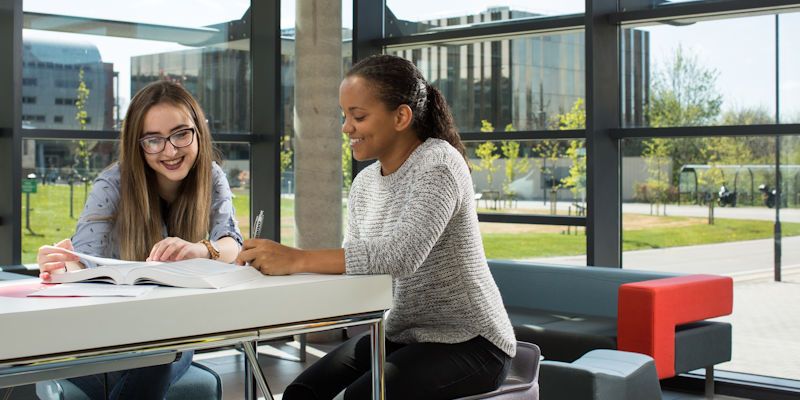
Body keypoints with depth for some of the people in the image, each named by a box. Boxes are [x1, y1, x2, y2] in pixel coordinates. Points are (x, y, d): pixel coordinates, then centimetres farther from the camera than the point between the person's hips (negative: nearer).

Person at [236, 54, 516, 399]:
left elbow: (401, 255, -34)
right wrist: (279, 261, -16)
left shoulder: (437, 164, -19)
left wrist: (296, 259, -37)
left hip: (467, 342, -7)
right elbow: (355, 265, 2)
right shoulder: (364, 182, 7)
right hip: (399, 335, 7)